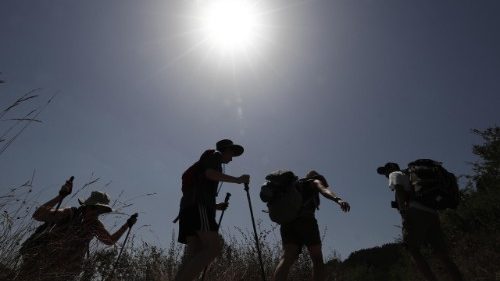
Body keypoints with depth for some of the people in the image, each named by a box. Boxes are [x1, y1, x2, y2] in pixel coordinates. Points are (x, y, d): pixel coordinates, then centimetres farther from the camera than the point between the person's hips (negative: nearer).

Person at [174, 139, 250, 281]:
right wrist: (237, 179, -5)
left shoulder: (206, 160, 35)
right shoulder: (215, 154, 10)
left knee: (194, 253, -1)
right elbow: (210, 173, -11)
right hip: (198, 204, -9)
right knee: (214, 247, -18)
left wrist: (216, 206, 27)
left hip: (190, 206, 9)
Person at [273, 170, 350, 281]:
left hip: (288, 222, 5)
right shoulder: (315, 181, 19)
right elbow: (324, 190, -6)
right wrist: (338, 200, -24)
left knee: (287, 259, -9)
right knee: (317, 259, 3)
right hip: (304, 220, -5)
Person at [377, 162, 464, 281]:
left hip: (416, 213, -8)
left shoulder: (395, 174, 15)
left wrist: (403, 212, -16)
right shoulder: (411, 177, 36)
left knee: (413, 249, -7)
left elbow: (399, 191, -6)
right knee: (443, 255, 4)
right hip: (431, 214, 8)